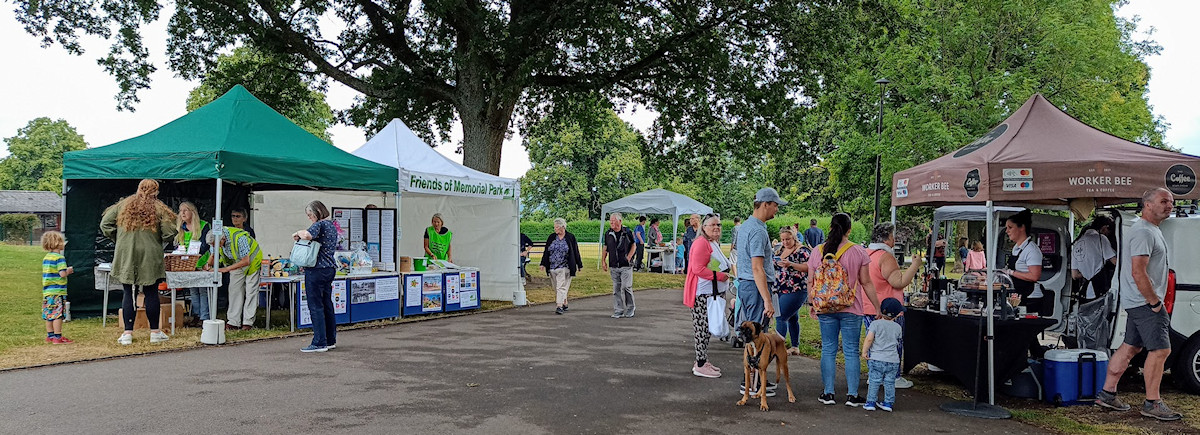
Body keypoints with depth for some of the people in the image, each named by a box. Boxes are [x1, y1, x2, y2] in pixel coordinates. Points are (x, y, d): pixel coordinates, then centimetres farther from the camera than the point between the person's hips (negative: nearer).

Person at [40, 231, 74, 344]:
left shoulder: (46, 258, 13)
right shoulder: (60, 258, -14)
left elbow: (49, 273, 17)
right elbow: (62, 274, -21)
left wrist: (66, 271, 16)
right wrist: (68, 271, 0)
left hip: (47, 291, 8)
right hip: (57, 292, -8)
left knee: (49, 314, 13)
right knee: (57, 314, -5)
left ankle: (50, 335, 21)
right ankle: (57, 337, -4)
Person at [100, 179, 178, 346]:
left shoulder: (123, 205, 5)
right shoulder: (159, 209, -3)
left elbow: (105, 224, 5)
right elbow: (169, 234, -8)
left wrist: (119, 240, 14)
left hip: (125, 256, 2)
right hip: (150, 257, -2)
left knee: (128, 293, 7)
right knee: (151, 293, 7)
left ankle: (127, 333, 7)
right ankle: (155, 332, 14)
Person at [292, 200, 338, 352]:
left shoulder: (320, 225, -13)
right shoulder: (332, 226, 17)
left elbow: (308, 235, -33)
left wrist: (298, 233, -12)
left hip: (317, 270, -10)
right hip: (330, 269, 10)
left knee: (316, 306, -6)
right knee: (327, 304, 13)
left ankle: (319, 343, -5)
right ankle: (330, 340, 18)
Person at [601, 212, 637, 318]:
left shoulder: (627, 232, 0)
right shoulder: (608, 234, 9)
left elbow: (633, 246, 6)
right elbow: (605, 248, 17)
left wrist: (629, 257, -7)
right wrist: (603, 261, 8)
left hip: (626, 265, -3)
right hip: (613, 266, 3)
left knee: (626, 287, -7)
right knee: (616, 289, 4)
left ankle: (630, 309, 10)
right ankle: (618, 311, 10)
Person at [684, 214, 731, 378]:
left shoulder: (714, 243, 20)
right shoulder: (702, 243, -14)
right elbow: (698, 269, -22)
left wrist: (725, 275, 16)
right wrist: (720, 276, -19)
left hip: (713, 293, 11)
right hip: (703, 295, -11)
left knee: (706, 329, 14)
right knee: (703, 329, -6)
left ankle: (702, 361, 22)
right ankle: (700, 366, -2)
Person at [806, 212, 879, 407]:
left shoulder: (819, 252, 0)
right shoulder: (858, 252, -6)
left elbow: (810, 282, 3)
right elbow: (866, 283, -3)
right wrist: (877, 307, 5)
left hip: (825, 309, 2)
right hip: (851, 310, -2)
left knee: (828, 350, 9)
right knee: (851, 351, 6)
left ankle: (828, 393, 10)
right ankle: (852, 395, 9)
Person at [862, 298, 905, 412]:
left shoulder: (876, 323, -5)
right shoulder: (898, 327, 6)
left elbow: (869, 339, -12)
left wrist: (864, 351, -4)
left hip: (876, 358, -3)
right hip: (893, 360, 3)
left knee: (874, 381, 1)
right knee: (890, 382, 11)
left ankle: (871, 402, 1)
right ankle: (888, 403, 14)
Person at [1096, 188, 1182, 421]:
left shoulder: (1151, 230, 17)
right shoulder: (1144, 232, -17)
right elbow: (1138, 273, -25)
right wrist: (1155, 302, -19)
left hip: (1141, 302, 10)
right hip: (1145, 302, -10)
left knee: (1130, 347, 12)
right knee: (1160, 350, -7)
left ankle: (1107, 393, 17)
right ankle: (1152, 404, 1)